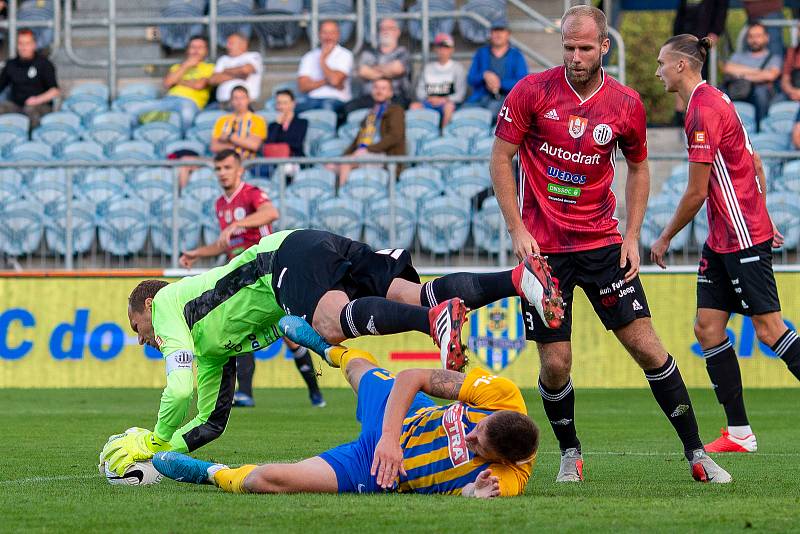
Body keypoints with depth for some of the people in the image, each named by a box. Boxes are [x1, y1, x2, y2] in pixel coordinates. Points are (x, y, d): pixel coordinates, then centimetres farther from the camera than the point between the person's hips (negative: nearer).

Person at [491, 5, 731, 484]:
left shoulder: (626, 104, -1)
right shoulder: (532, 92, -7)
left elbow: (638, 167, 13)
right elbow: (501, 158, -1)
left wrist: (632, 237, 4)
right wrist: (518, 230, -8)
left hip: (601, 242, 1)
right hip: (543, 245, -1)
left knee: (645, 344, -4)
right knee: (555, 364, -4)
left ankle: (696, 453, 3)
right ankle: (570, 453, 21)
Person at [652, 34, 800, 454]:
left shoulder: (704, 111, -17)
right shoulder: (715, 101, 13)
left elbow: (696, 193, -16)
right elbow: (754, 161, 20)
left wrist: (665, 239, -4)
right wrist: (763, 217, 23)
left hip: (744, 238, -10)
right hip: (722, 240, 10)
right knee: (707, 328, 4)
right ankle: (739, 434, 5)